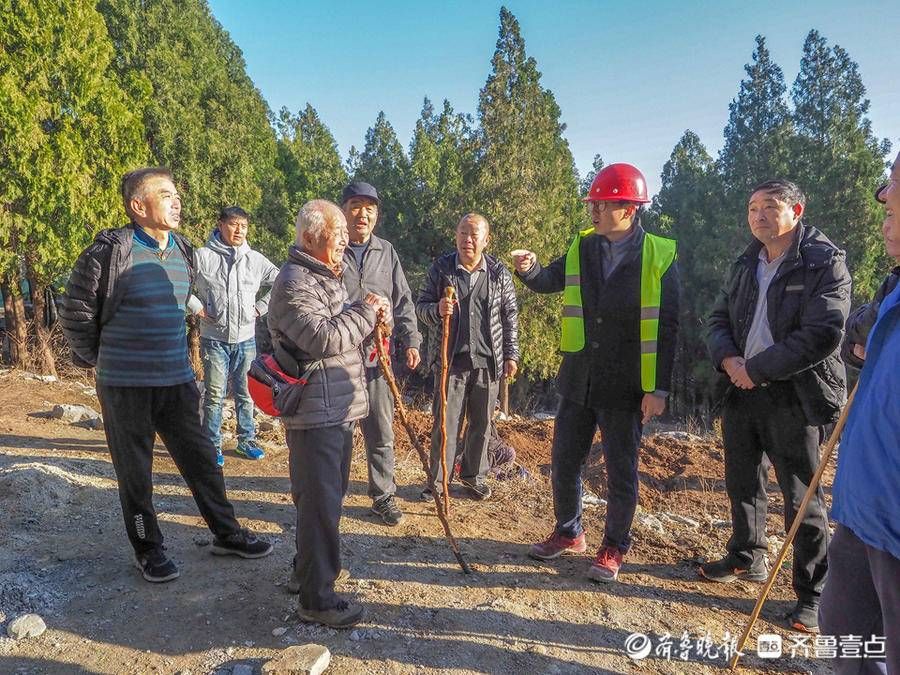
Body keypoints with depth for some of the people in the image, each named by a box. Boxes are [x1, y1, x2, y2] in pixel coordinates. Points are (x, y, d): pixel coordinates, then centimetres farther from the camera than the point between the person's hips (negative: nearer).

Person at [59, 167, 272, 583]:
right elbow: (76, 311, -5)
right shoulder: (112, 251, -14)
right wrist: (96, 359, 3)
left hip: (178, 381, 6)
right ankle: (147, 549, 28)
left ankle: (227, 534, 27)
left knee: (201, 459, 12)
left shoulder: (183, 252, 7)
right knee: (135, 472, 10)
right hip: (125, 387, -5)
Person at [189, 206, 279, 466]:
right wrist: (196, 307, -6)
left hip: (245, 339, 2)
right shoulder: (202, 256, -5)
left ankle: (246, 440, 26)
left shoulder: (255, 259, 3)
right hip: (214, 338, -2)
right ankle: (212, 445, 18)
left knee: (245, 393, 11)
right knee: (214, 395, 4)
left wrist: (260, 307, 5)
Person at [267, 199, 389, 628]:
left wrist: (369, 318, 2)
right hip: (314, 411, -11)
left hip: (338, 408, 11)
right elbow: (322, 338, -28)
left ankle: (308, 565, 40)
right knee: (319, 500, -3)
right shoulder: (294, 283, -16)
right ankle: (316, 598, 9)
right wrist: (365, 311, -15)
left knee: (331, 492, 22)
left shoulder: (326, 277, 17)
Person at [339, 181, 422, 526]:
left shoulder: (386, 252, 11)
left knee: (381, 432, 10)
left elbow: (403, 302, 13)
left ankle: (383, 495, 25)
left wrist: (410, 340, 4)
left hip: (376, 356, 3)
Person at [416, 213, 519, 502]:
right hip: (450, 359, -2)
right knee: (446, 422, 2)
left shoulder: (499, 272, 4)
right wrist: (437, 310, -20)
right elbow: (421, 305, 3)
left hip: (488, 361, 2)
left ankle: (474, 475, 29)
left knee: (482, 423, 12)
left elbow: (510, 315, 9)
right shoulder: (441, 268, 0)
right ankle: (437, 480, 16)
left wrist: (511, 354, 6)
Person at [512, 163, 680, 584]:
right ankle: (568, 533, 36)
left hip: (625, 389, -4)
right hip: (578, 382, 5)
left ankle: (614, 548, 29)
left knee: (621, 473, 9)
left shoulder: (658, 256, -8)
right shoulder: (581, 248, 4)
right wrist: (529, 269, -8)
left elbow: (667, 328, -8)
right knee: (563, 463, 14)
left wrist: (659, 388, -12)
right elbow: (548, 282, 16)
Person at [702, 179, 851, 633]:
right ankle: (746, 559, 39)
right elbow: (718, 321, 11)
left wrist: (757, 368, -17)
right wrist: (729, 360, -10)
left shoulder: (825, 262, -10)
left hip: (794, 398, -6)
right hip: (742, 392, 7)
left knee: (801, 499, 2)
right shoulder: (745, 266, 12)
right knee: (742, 484, 19)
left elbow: (822, 334, -20)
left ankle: (812, 594, 19)